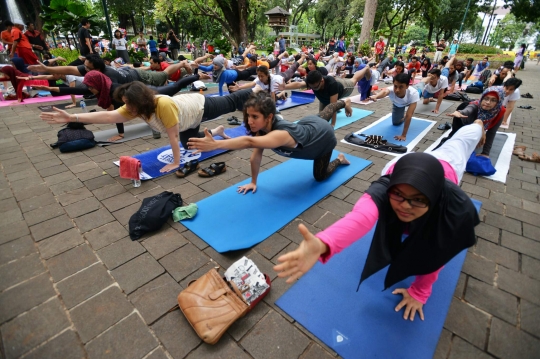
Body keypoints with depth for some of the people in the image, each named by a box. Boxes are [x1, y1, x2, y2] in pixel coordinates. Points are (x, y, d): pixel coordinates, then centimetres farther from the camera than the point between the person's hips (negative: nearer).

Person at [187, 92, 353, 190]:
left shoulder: (282, 134, -52)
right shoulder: (263, 128, -30)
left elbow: (249, 142, -69)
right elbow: (256, 156, -25)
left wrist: (215, 144, -79)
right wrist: (253, 182, -23)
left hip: (323, 135, -5)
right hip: (308, 124, 6)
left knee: (320, 177, 8)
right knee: (324, 113, 38)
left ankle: (339, 160, 33)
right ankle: (344, 102, 68)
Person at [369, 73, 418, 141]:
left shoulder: (413, 93, -46)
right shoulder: (391, 90, -45)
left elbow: (409, 115, -47)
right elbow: (385, 91, -70)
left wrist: (404, 135, -50)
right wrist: (376, 96, -95)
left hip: (409, 102, -1)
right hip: (397, 104, 1)